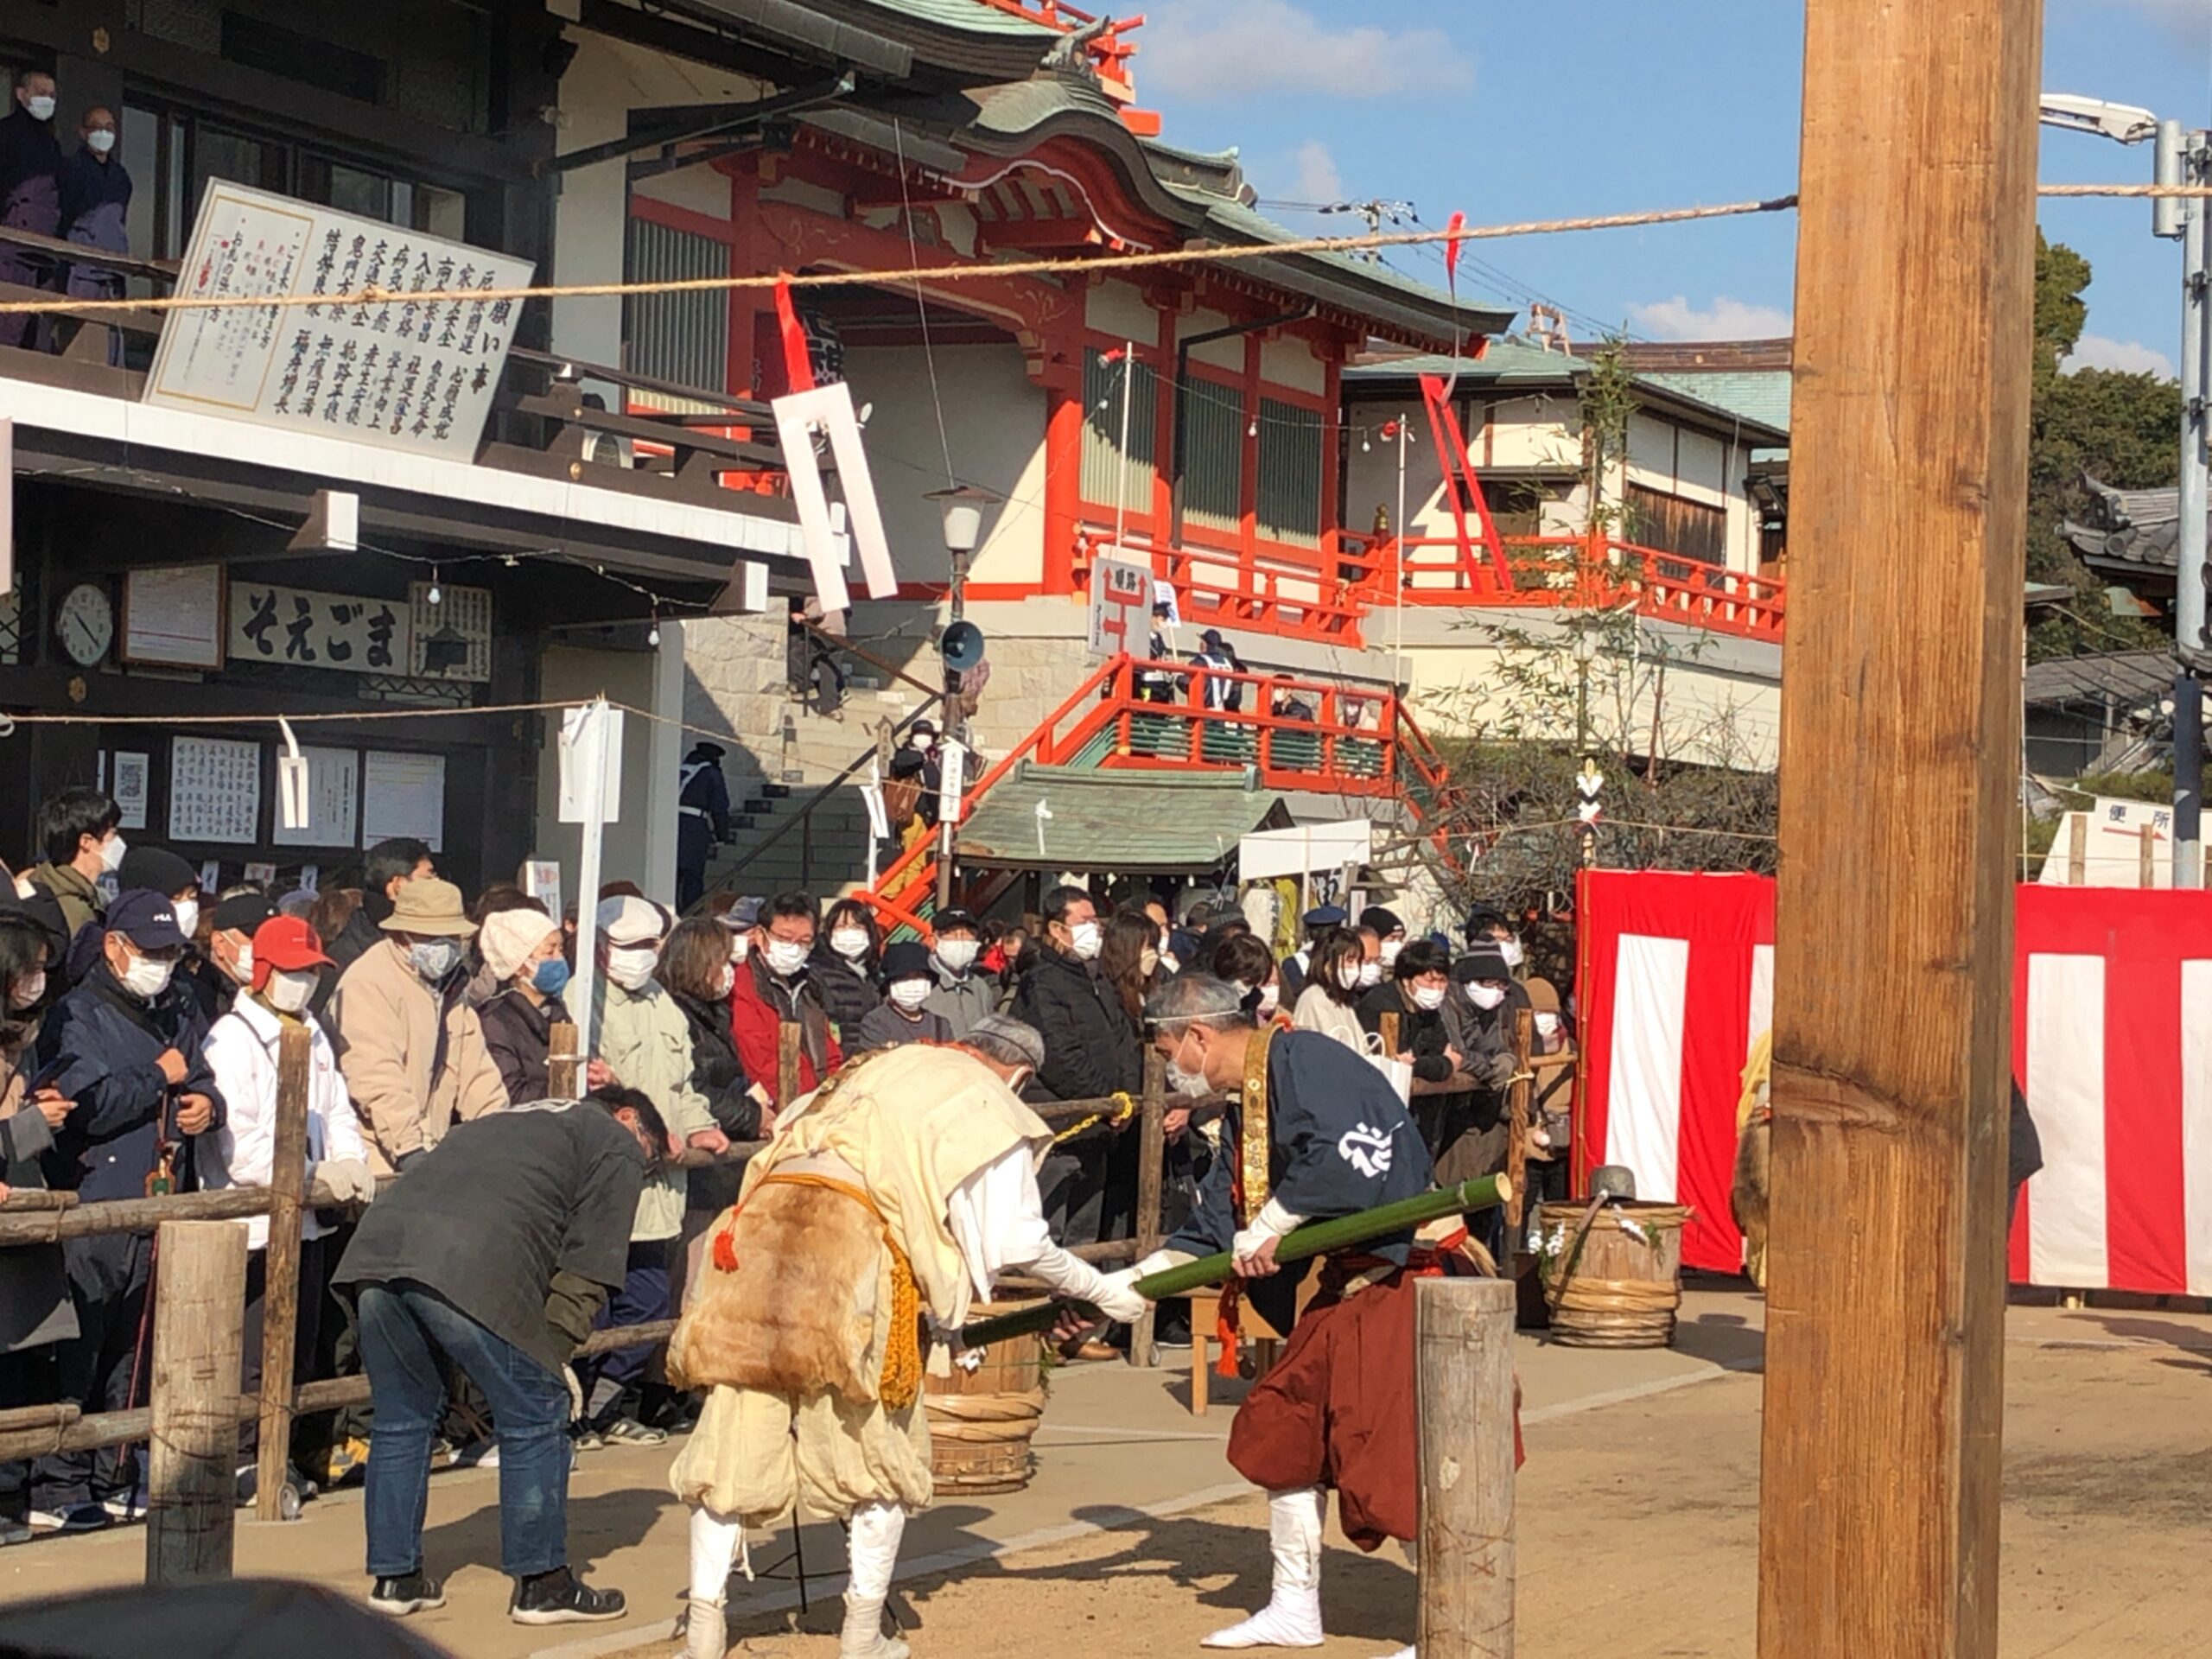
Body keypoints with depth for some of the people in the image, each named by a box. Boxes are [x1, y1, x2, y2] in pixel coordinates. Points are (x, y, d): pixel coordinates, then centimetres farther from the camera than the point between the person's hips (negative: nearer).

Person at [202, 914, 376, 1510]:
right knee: (253, 1348, -8)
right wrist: (311, 1175, -19)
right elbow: (236, 1139, -16)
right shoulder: (232, 1037, -7)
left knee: (299, 1345, 10)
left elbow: (337, 1113, 17)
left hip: (306, 1216, 8)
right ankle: (243, 1457, -2)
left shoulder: (313, 1037, 18)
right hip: (254, 1216, -8)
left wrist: (350, 1164, -4)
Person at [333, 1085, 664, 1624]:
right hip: (472, 1272, -7)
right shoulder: (619, 1146, 20)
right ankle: (542, 1585, 14)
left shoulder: (512, 1119, 40)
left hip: (376, 1242, 7)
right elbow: (590, 1263, 7)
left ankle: (394, 1578, 27)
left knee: (402, 1419, 21)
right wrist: (556, 1348, 9)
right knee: (534, 1421, 8)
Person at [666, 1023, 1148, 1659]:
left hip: (763, 1222, 5)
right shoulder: (991, 1108, 11)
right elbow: (1018, 1244, 8)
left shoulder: (880, 1068, 28)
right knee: (881, 1454, 12)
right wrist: (1102, 1291, 22)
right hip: (852, 1243, -5)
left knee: (736, 1444, 10)